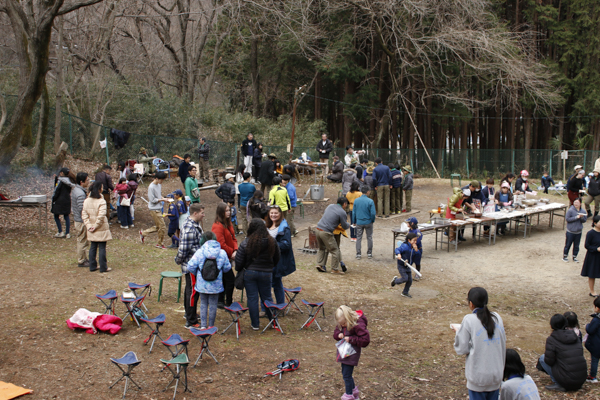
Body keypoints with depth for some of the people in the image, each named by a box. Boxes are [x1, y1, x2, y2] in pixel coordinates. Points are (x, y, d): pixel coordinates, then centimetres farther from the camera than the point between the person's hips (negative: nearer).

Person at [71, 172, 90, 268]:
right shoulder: (80, 193, -24)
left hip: (77, 219, 10)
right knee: (83, 241, 1)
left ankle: (83, 259, 30)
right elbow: (83, 209, -26)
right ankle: (81, 261, 11)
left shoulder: (74, 189, 9)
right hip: (81, 221, -10)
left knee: (82, 241, 19)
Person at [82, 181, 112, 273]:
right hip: (101, 230, -6)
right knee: (102, 248, 2)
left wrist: (89, 226, -2)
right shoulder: (101, 201, -16)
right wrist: (95, 226, -12)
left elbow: (84, 215, 0)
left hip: (92, 231, 6)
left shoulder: (86, 201, 3)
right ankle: (103, 268, 8)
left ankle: (92, 266, 21)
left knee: (93, 247, 15)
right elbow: (101, 216, -23)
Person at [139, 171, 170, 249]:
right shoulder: (151, 187, -18)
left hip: (159, 209, 9)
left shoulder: (159, 185, 9)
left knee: (157, 227, 15)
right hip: (154, 210, -9)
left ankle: (143, 233, 29)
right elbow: (152, 200, -19)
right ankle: (160, 244, 9)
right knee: (162, 227, -5)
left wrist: (163, 198, 2)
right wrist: (162, 199, -15)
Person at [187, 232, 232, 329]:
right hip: (216, 284, 0)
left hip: (202, 284, 0)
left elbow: (191, 266, -10)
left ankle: (203, 325, 16)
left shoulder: (200, 252, -11)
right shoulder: (222, 253, -7)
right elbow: (227, 268, 1)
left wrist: (196, 273, 10)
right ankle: (211, 325, 22)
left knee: (203, 303, 15)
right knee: (213, 304, 12)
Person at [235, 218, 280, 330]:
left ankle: (255, 324, 14)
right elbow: (276, 259, 8)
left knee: (252, 298, 7)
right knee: (267, 297, 16)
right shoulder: (272, 242, -5)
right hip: (266, 274, 2)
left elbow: (239, 260, -8)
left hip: (249, 273, -2)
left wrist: (239, 269, 12)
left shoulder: (246, 242, -14)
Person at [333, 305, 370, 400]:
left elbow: (365, 340, -25)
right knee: (345, 373, 19)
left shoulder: (358, 325, -24)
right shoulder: (342, 324, 1)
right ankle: (354, 390, 40)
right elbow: (336, 331, 16)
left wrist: (351, 339, -24)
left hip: (352, 353, -8)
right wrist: (338, 334, -8)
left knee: (346, 375, -2)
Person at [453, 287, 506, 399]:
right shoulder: (497, 317, 2)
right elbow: (503, 345, 10)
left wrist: (458, 332, 7)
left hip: (478, 376, -4)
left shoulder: (469, 320, -12)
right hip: (496, 374, 4)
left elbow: (462, 349, -8)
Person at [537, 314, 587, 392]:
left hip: (567, 380, -6)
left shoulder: (551, 339, -7)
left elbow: (549, 361, -11)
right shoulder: (574, 335, 10)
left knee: (542, 358, 9)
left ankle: (559, 385, 1)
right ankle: (575, 385, 17)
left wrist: (546, 353, 13)